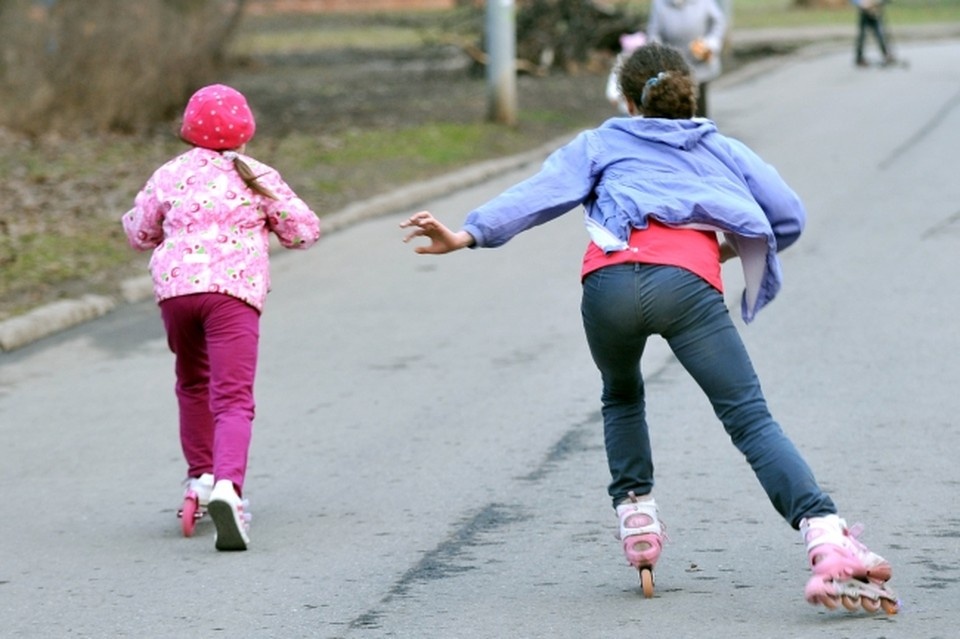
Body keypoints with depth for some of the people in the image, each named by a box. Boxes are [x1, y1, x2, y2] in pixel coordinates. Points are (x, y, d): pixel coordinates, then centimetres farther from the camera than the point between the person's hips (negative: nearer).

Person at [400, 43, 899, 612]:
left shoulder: (603, 143, 30)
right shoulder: (723, 149, 33)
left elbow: (541, 192, 12)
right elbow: (790, 216, 25)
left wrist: (468, 234, 1)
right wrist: (730, 249, 42)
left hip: (610, 282, 1)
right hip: (688, 282, -1)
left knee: (623, 398, 32)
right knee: (751, 420, -7)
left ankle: (636, 518, 19)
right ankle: (827, 540, -26)